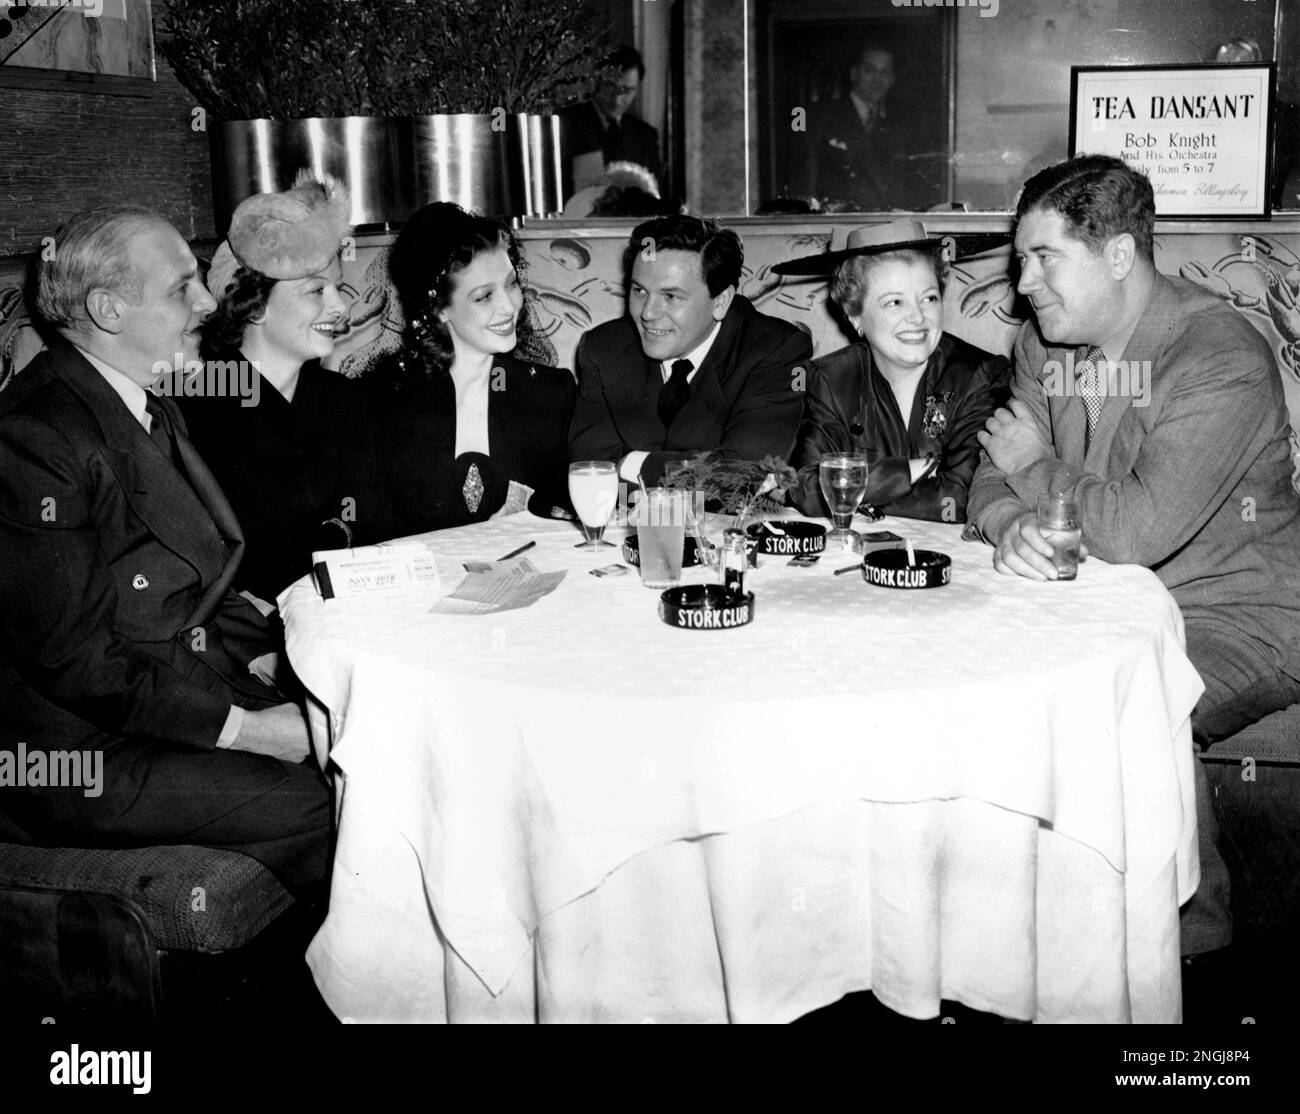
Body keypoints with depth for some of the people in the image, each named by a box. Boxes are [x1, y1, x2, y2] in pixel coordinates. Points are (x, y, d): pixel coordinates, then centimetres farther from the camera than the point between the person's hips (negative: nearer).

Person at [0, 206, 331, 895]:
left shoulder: (153, 411, 13)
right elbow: (72, 654, -21)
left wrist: (262, 655, 3)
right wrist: (239, 727, -20)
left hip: (186, 682, 9)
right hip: (78, 747, -9)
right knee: (311, 802, -22)